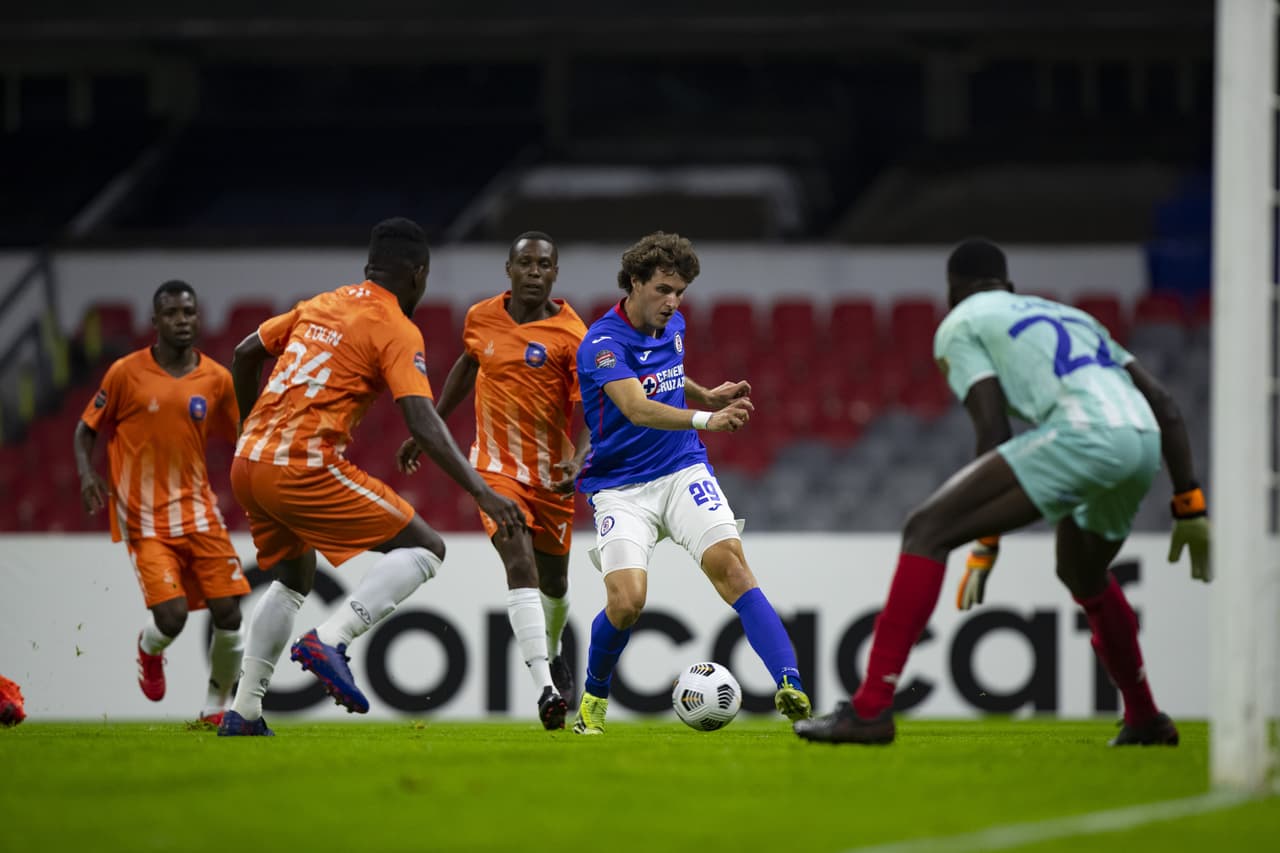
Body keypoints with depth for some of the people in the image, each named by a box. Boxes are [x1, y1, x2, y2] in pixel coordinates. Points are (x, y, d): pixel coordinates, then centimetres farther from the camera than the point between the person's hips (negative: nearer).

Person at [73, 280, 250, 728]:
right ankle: (149, 648, 22)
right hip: (144, 518, -3)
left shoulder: (216, 379, 3)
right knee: (171, 616, -17)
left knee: (228, 614, -7)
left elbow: (238, 440, 14)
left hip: (198, 512, 3)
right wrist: (87, 474, -12)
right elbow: (87, 428, 5)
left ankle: (216, 707, 15)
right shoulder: (126, 373, -4)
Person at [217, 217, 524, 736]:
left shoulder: (322, 304, 16)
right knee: (425, 549, -2)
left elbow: (246, 353, 24)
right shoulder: (398, 332, -5)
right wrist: (482, 493, -20)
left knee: (294, 577, 28)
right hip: (305, 471, -8)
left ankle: (243, 712, 23)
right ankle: (330, 641, -18)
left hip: (248, 464, 8)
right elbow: (423, 425, -16)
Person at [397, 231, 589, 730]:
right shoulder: (481, 318, -1)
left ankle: (551, 654, 49)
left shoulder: (571, 335, -13)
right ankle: (546, 689, -28)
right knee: (520, 565, -20)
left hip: (550, 473, 0)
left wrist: (579, 462, -35)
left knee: (553, 581, 14)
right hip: (496, 467, 0)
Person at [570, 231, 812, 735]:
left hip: (683, 471, 5)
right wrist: (705, 420, -49)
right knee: (627, 600, -20)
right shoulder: (603, 343, -17)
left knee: (728, 561, -20)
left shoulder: (673, 325, 6)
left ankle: (790, 687, -28)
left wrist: (707, 395, 9)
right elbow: (638, 409, -34)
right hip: (621, 489, -5)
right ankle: (594, 695, 10)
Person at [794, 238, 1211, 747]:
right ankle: (1145, 721, 44)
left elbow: (994, 430, 4)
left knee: (927, 531, -5)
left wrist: (985, 547, 7)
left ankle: (871, 709, -17)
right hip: (1144, 442, 7)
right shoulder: (1070, 316, 38)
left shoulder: (960, 324, 18)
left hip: (1081, 434, -7)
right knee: (1082, 573, 36)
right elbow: (1164, 405, 30)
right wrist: (1189, 506, 29)